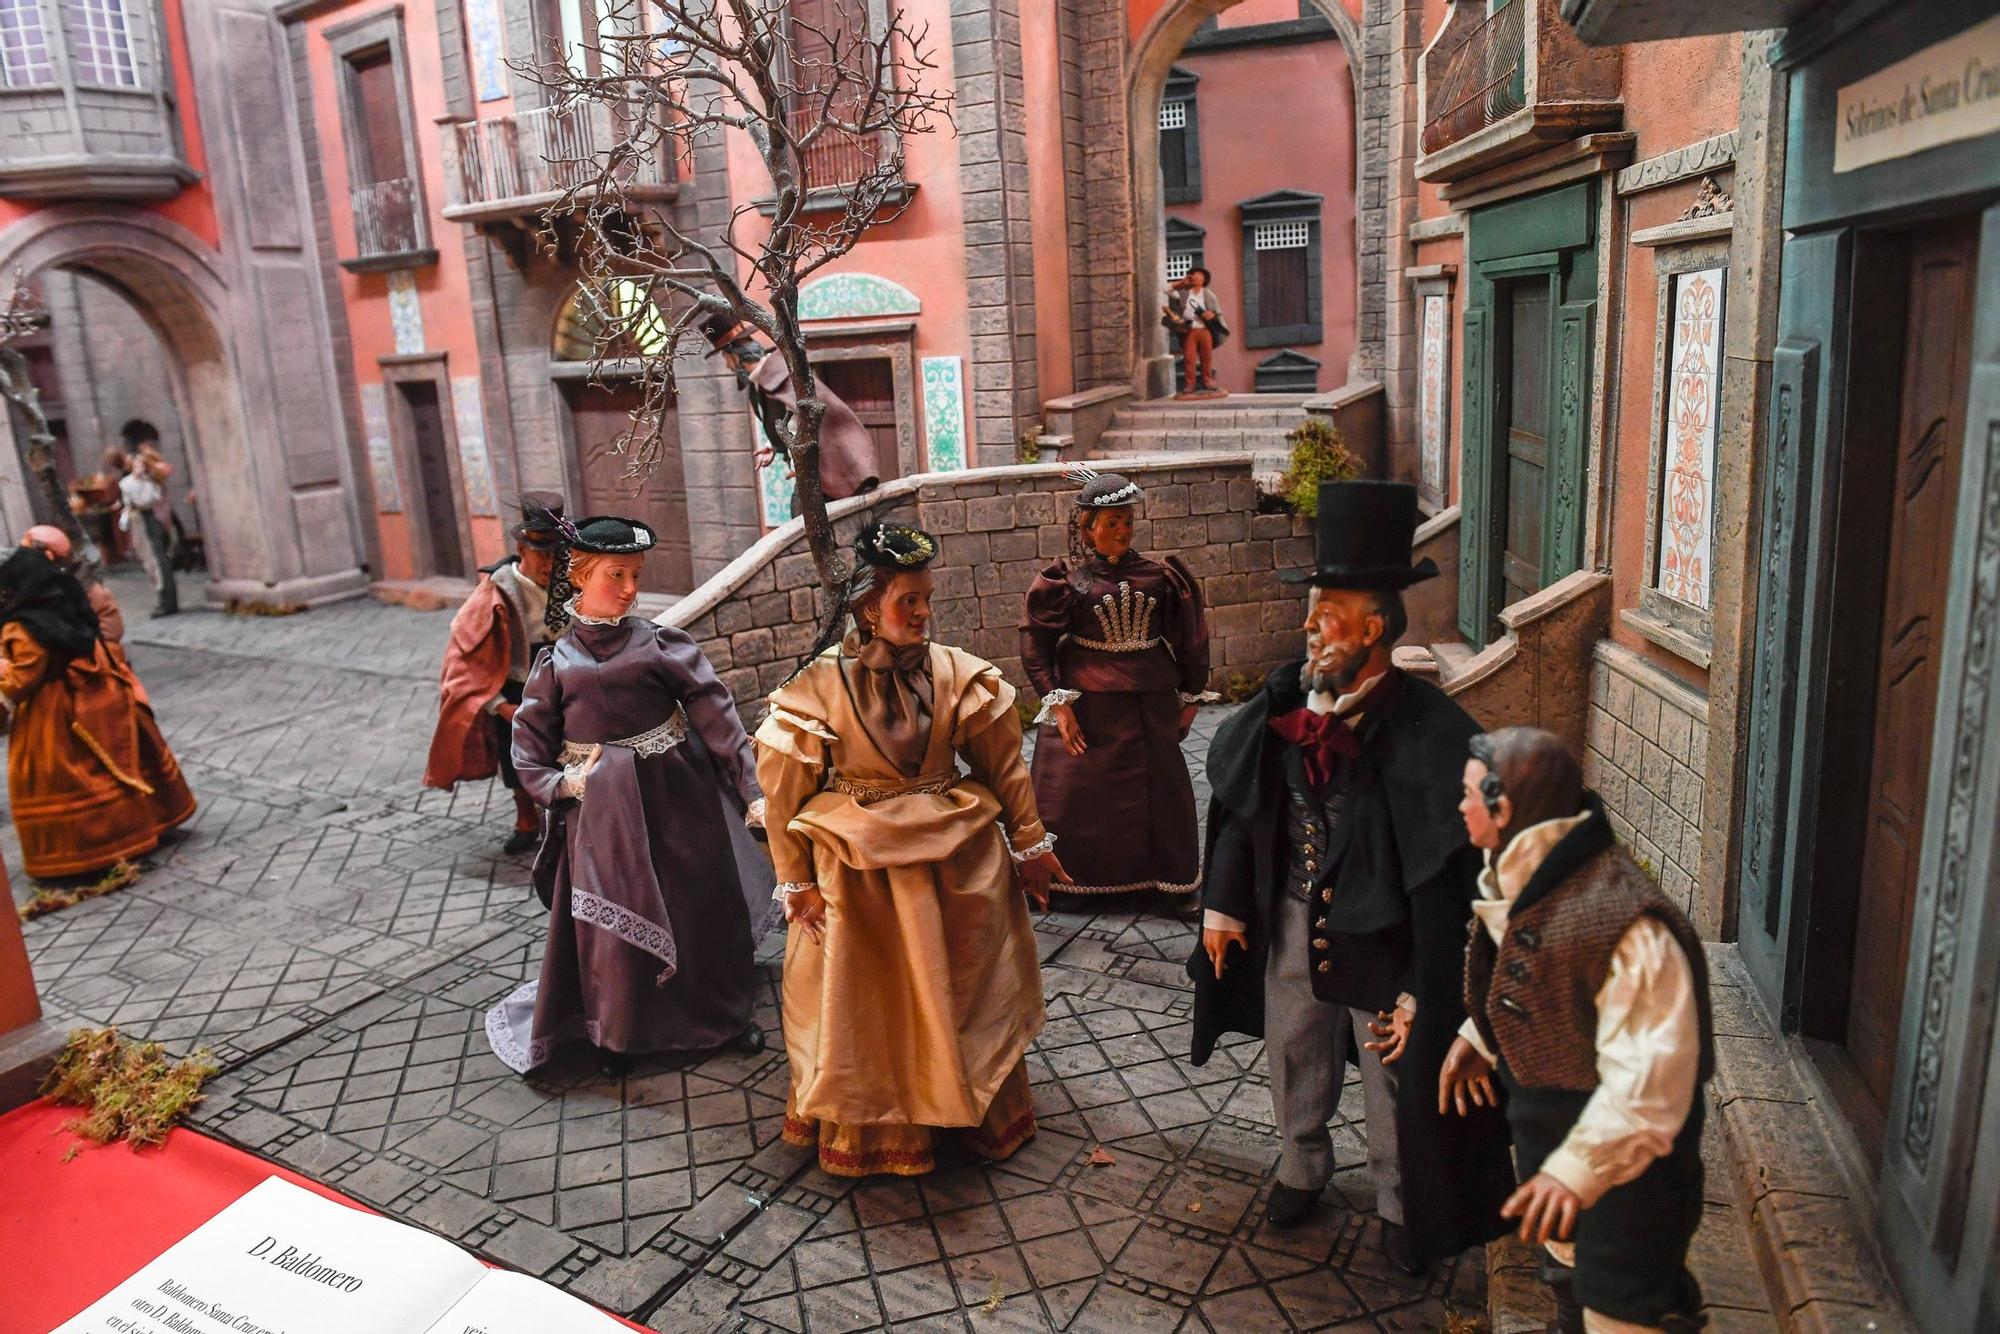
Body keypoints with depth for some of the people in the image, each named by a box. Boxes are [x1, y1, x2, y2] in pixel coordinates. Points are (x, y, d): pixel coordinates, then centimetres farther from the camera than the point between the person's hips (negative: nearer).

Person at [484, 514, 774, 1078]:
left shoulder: (662, 645, -6)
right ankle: (618, 1031, 32)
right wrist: (562, 786, -11)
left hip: (676, 803, 0)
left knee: (701, 907, 11)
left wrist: (752, 792, -15)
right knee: (612, 921, 8)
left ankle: (723, 1014, 34)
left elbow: (717, 717, -10)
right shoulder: (557, 662, -2)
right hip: (601, 816, 0)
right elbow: (529, 748, 5)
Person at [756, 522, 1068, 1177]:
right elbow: (783, 790, -7)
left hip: (958, 855, 2)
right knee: (869, 1004, 14)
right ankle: (872, 1126, 36)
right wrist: (796, 881, -3)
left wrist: (1029, 844, 3)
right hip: (858, 868, -2)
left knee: (969, 989, 18)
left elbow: (1004, 765, -1)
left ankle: (984, 1110, 40)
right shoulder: (819, 685, -16)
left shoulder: (959, 673, -10)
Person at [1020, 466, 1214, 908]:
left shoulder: (1158, 575, 0)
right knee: (1076, 791, 5)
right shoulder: (1066, 581, -7)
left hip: (1148, 704, 2)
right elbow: (1035, 644, -7)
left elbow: (1188, 638, 8)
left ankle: (1171, 878, 26)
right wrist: (1056, 703, -13)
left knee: (1159, 788, 9)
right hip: (1085, 705, -2)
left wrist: (1190, 697, 9)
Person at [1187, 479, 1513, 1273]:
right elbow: (1239, 808, 3)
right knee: (1294, 1056, 23)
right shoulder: (1285, 703, -8)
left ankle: (1400, 1207, 39)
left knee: (1395, 1071, 15)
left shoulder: (1422, 729, -22)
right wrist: (1223, 904, 2)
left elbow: (1441, 876, -19)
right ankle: (1301, 1168, 48)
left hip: (1378, 932, -4)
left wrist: (1423, 989, -18)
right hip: (1291, 919, 5)